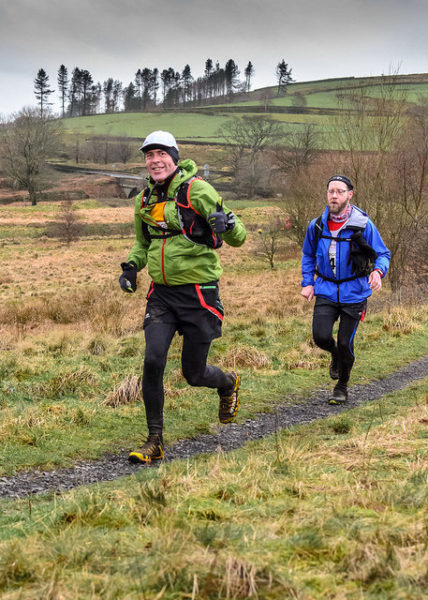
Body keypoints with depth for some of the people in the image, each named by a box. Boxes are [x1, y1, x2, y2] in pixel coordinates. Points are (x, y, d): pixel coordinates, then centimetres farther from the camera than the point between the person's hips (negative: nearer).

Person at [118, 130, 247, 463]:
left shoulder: (198, 191, -11)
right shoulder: (145, 200, 7)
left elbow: (238, 239, -11)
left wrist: (228, 225, -34)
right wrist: (131, 266, 5)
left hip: (198, 292, -4)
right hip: (162, 293, 4)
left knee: (194, 374, 4)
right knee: (153, 361, -12)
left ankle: (229, 383, 41)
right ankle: (155, 441, 1)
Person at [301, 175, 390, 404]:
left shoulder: (363, 225, -10)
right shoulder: (317, 226, -1)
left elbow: (383, 254, -2)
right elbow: (308, 255, 16)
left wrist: (378, 271, -24)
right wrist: (307, 283, 7)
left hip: (354, 293, -2)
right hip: (326, 290, 2)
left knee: (345, 343, 1)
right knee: (321, 336, -14)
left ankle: (342, 386, 26)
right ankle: (335, 355, 24)